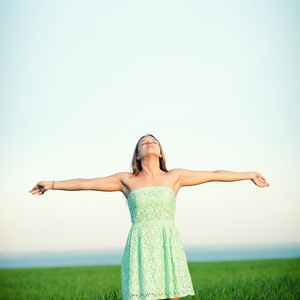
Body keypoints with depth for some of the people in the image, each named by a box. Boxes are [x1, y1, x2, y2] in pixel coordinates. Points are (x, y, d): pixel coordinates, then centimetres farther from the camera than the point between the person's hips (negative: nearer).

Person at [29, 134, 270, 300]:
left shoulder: (175, 177, 10)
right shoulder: (126, 180, 9)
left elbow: (214, 175, 13)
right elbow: (86, 183, 13)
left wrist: (249, 175, 17)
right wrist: (52, 184, 18)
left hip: (168, 248, 1)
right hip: (140, 248, -1)